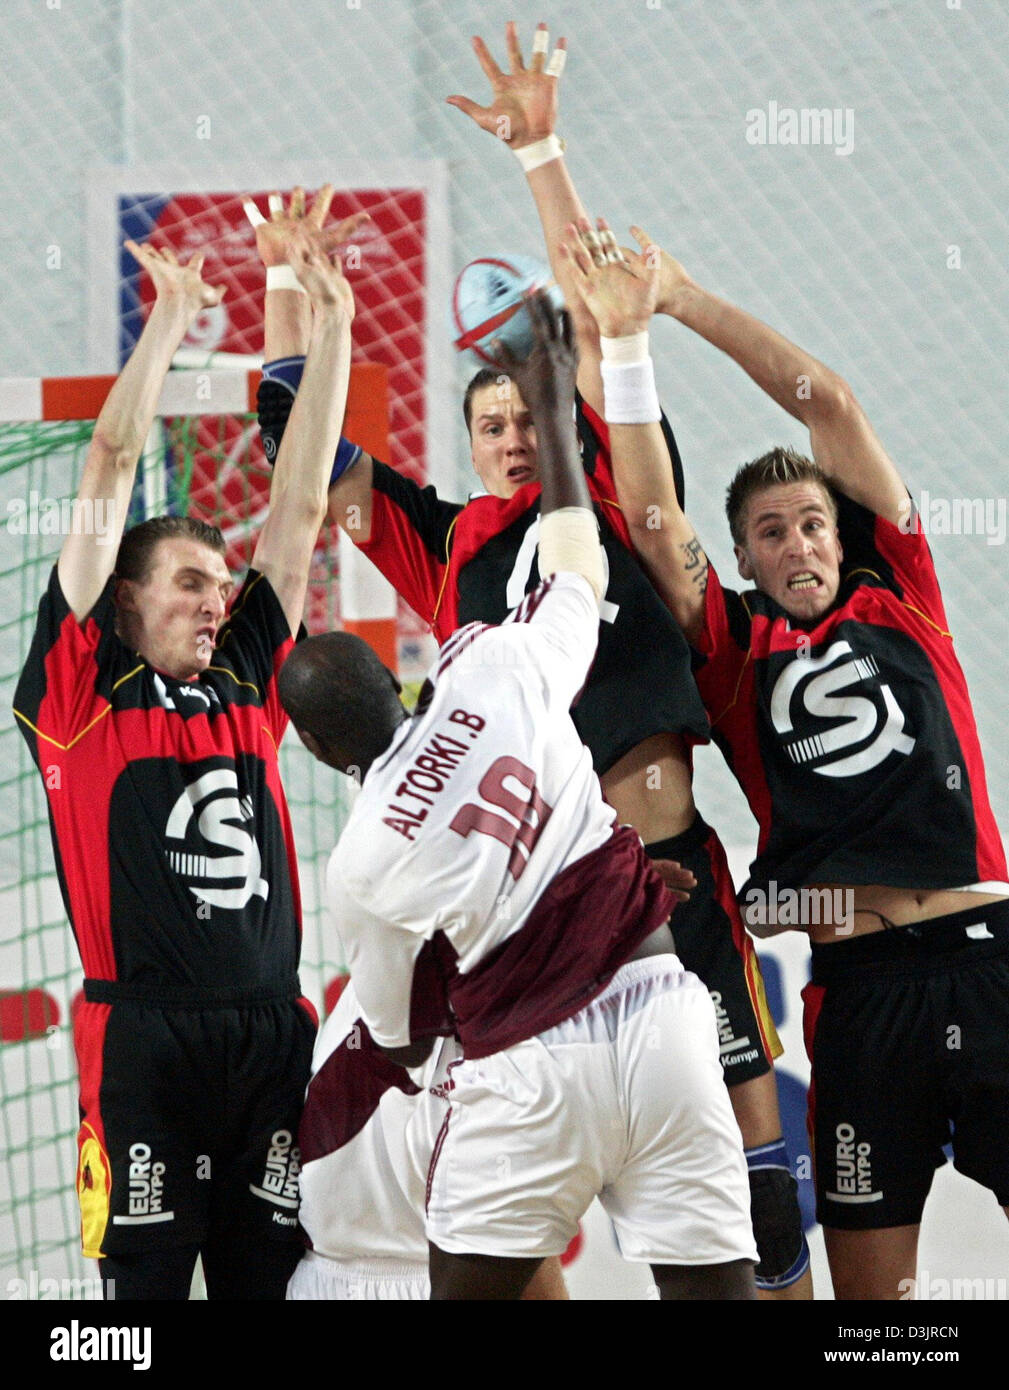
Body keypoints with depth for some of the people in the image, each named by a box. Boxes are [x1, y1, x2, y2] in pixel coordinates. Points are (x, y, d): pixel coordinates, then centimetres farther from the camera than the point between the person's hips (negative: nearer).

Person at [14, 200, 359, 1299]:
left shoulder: (245, 685, 15)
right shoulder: (82, 686, 4)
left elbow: (299, 507, 16)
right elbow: (109, 474, 3)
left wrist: (330, 325, 16)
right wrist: (167, 323, 5)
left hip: (271, 1030, 5)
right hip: (143, 1033, -5)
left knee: (272, 1273, 6)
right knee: (146, 1277, -3)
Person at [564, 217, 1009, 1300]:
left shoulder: (898, 601, 12)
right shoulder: (736, 648, 11)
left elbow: (829, 407, 9)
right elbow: (651, 513, 1)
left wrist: (687, 300, 11)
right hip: (864, 978, 0)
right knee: (870, 1272, 2)